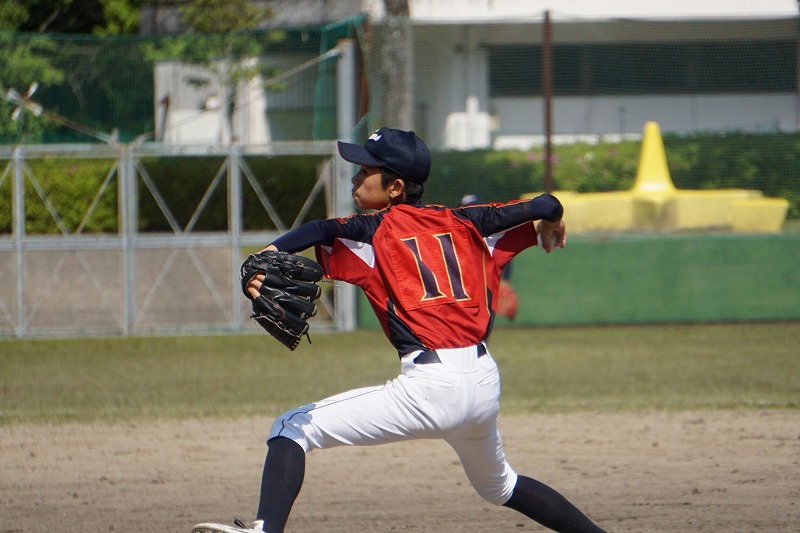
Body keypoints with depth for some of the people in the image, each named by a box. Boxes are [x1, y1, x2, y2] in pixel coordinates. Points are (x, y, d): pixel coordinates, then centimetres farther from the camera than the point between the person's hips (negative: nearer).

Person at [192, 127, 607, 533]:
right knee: (499, 485, 35)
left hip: (429, 385, -7)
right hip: (486, 383, 7)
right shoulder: (461, 223, 15)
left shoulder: (375, 230, 1)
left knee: (292, 428, -2)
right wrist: (550, 226, 42)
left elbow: (319, 231, -18)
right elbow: (546, 208, 19)